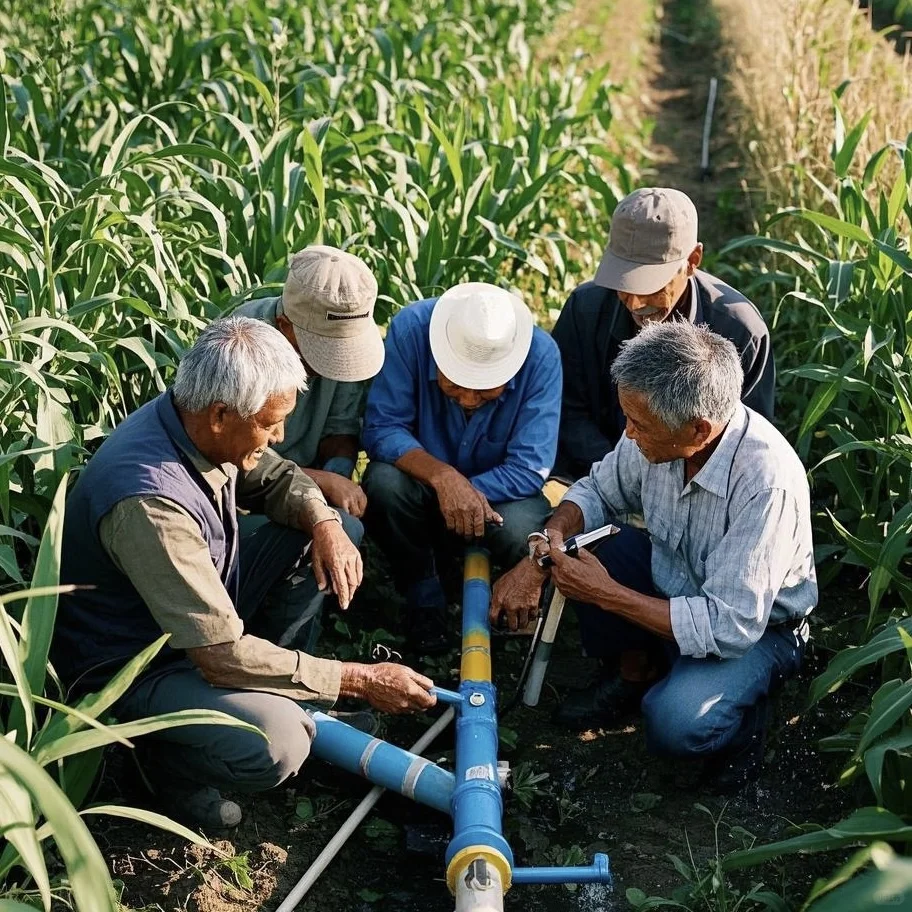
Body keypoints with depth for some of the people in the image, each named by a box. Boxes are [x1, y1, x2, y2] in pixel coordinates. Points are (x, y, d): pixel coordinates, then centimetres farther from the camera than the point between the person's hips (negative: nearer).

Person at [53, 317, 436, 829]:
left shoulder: (198, 421, -11)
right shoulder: (150, 500, -36)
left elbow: (278, 478, 9)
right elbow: (222, 655, -34)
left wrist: (324, 521, -14)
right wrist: (360, 681, -27)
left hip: (205, 612, 9)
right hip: (132, 664, -8)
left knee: (331, 531, 0)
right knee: (276, 745, -32)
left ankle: (279, 691, 8)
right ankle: (168, 755, 0)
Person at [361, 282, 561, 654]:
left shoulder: (541, 355, -25)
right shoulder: (411, 329, -25)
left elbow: (529, 469, -23)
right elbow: (380, 429, -24)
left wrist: (467, 490, -33)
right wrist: (441, 476, -40)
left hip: (498, 491, 0)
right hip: (422, 479, 1)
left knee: (522, 531, -32)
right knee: (384, 483, -32)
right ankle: (424, 596, -4)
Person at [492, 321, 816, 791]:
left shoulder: (769, 483, -36)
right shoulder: (660, 429, -19)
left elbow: (729, 628, -34)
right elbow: (598, 491, 1)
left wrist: (607, 594, -29)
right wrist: (546, 545, -19)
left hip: (756, 627, -6)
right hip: (672, 580, 7)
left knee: (676, 724, -31)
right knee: (571, 544, -13)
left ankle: (740, 714, 4)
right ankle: (634, 669, 8)